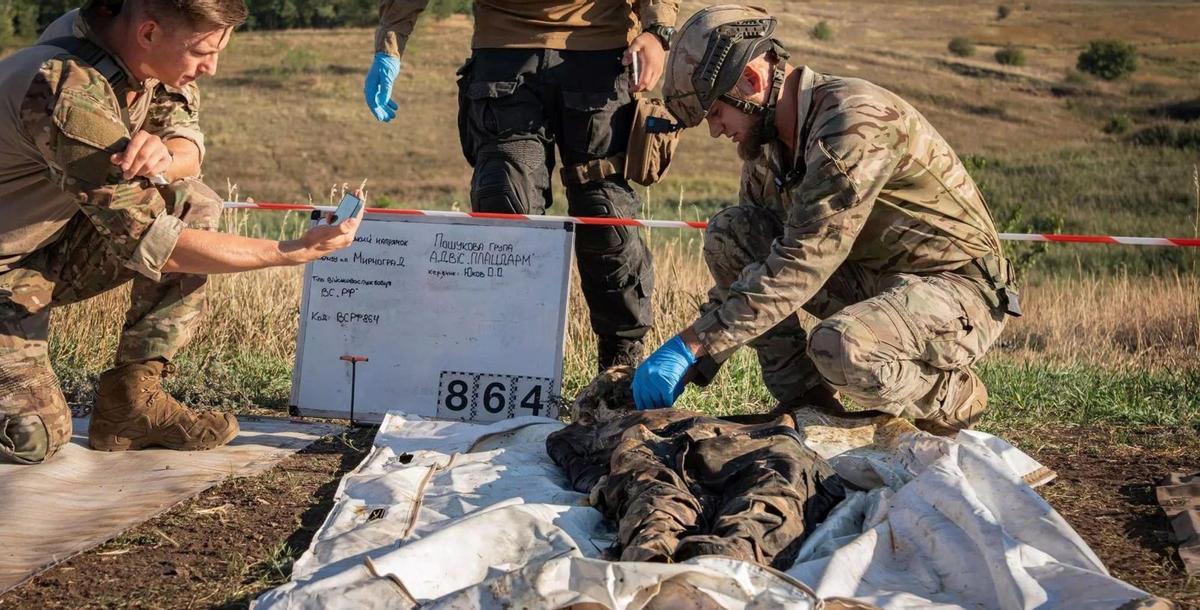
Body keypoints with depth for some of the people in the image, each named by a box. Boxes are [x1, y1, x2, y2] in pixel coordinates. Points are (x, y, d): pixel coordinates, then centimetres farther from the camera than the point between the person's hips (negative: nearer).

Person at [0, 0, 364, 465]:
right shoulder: (73, 97, -33)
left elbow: (189, 149, -2)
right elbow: (154, 245, -29)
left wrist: (163, 156, -28)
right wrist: (293, 252, -24)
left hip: (56, 240, 8)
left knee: (196, 204, -8)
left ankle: (130, 400, -3)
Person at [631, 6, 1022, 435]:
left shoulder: (855, 120, -26)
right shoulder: (766, 143, 1)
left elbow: (800, 265, -32)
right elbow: (745, 259, 7)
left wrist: (689, 346, -30)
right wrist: (695, 367, -2)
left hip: (961, 291, -8)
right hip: (871, 279, 8)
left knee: (839, 349, -37)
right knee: (728, 233, -5)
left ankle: (952, 398, -4)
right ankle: (805, 400, -1)